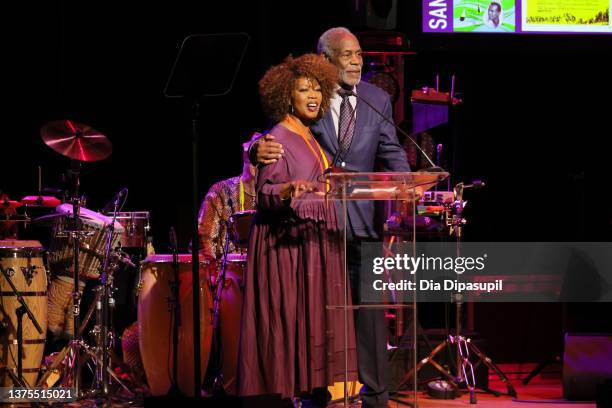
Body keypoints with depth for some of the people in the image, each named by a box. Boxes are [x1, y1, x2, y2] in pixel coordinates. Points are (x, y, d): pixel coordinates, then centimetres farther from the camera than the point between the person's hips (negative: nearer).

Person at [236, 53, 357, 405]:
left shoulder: (313, 138, 15)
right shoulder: (278, 139, -9)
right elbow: (265, 194, -17)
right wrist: (290, 189, -34)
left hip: (317, 242, 8)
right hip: (287, 241, -8)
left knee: (316, 315, 5)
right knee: (287, 315, -8)